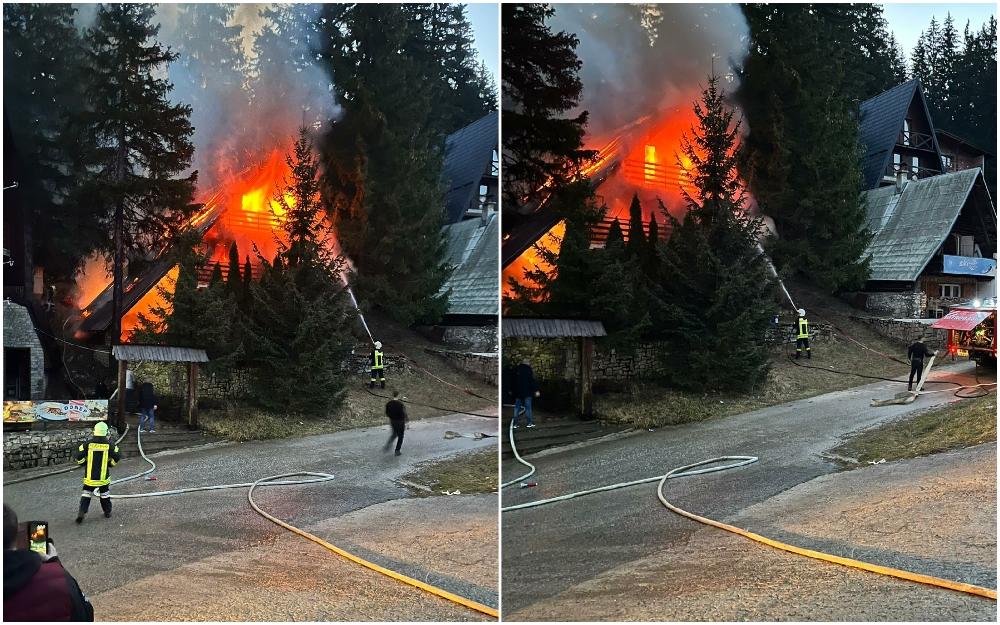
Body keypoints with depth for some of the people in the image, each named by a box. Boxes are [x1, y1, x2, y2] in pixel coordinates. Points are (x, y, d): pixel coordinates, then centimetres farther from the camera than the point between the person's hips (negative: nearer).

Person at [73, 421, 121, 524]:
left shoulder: (88, 444, -7)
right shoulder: (109, 445, -8)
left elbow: (78, 458, -6)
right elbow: (117, 458, -2)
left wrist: (86, 462, 13)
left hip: (90, 476, 0)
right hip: (103, 476, 0)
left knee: (86, 494, 11)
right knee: (105, 494, 18)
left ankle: (81, 512, -3)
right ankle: (107, 512, 28)